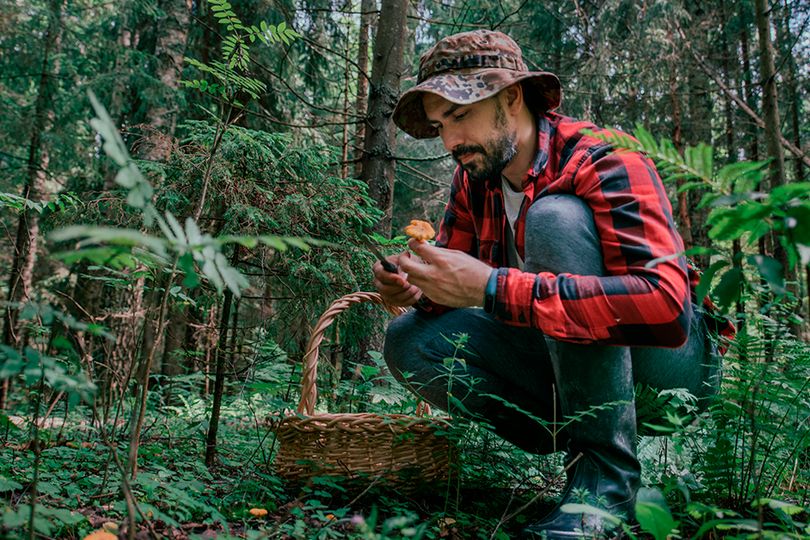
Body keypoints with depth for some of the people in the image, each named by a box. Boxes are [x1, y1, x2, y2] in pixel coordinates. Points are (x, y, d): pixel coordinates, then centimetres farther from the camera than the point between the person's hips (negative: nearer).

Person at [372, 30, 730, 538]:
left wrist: (491, 287, -39)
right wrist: (417, 286, -21)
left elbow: (665, 304, -35)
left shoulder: (606, 163, -21)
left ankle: (608, 470, -23)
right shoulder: (473, 180, 0)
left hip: (668, 358, -5)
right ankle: (577, 443, -7)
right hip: (566, 357, 6)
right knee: (410, 340, -13)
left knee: (555, 217, -30)